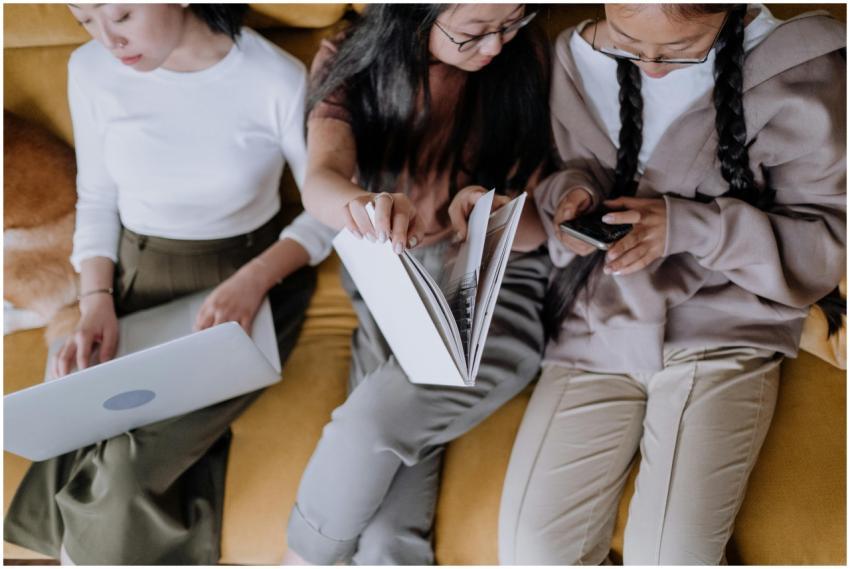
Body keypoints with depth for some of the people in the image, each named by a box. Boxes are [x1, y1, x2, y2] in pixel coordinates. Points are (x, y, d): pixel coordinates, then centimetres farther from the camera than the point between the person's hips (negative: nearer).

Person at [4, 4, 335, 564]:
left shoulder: (277, 78, -16)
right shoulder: (91, 69, -5)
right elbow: (96, 200, 6)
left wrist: (256, 279, -23)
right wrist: (97, 299, -10)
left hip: (249, 279, -3)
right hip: (137, 277, 3)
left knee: (127, 460, -21)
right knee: (105, 444, -22)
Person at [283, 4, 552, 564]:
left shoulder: (525, 59, -5)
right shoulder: (353, 62, -2)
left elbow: (535, 225, -4)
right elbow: (320, 183, -20)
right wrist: (364, 205, -44)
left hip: (495, 291, -1)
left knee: (370, 422, -26)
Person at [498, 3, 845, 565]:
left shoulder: (800, 73, -8)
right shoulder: (579, 57, 3)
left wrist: (688, 227, -18)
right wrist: (569, 194, -7)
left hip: (722, 331, -3)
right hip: (598, 325, 3)